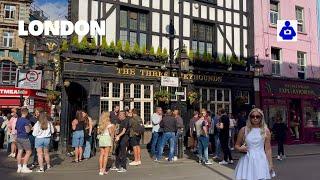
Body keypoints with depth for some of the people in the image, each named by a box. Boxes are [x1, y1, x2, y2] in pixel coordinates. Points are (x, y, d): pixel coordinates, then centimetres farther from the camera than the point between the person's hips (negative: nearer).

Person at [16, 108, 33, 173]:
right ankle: (24, 167, -1)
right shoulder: (26, 121, -16)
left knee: (19, 152, 10)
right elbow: (27, 130, -17)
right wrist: (30, 126, 1)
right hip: (24, 138, -8)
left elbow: (17, 128, 20)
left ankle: (19, 167, 13)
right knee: (28, 152, 0)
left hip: (18, 138, 8)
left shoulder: (18, 120, 10)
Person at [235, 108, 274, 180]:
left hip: (260, 161, 0)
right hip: (247, 161, 0)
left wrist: (270, 164, 3)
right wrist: (240, 148, -11)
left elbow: (268, 149, 4)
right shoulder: (244, 130, 2)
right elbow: (237, 145, 10)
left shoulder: (265, 131, 1)